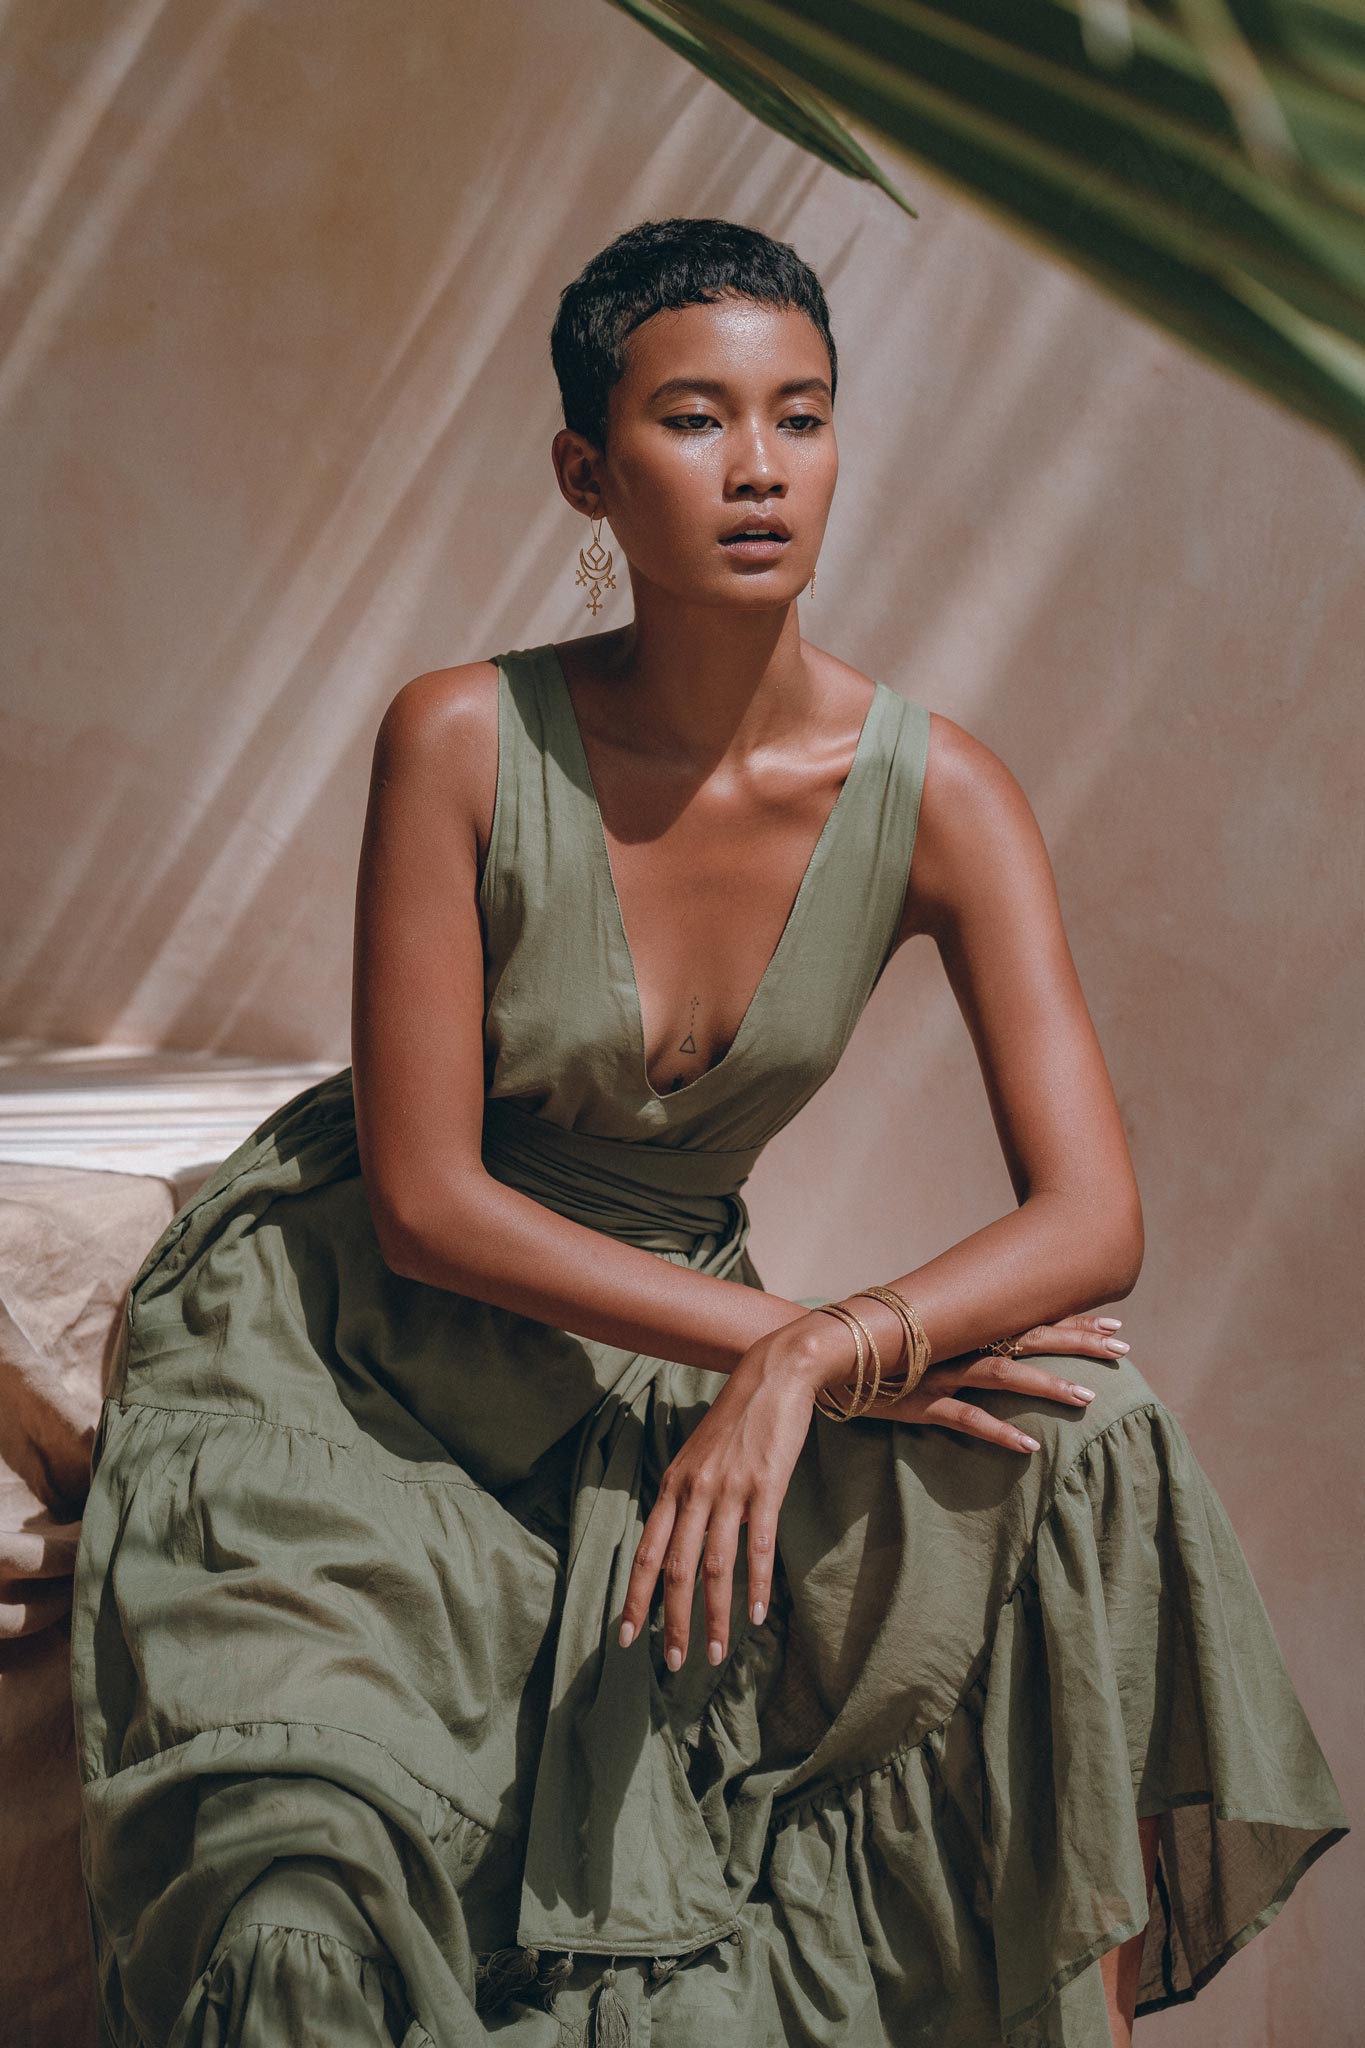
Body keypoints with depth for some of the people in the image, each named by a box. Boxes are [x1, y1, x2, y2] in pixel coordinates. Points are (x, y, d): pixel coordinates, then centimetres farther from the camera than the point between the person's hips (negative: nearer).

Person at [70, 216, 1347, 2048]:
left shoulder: (936, 795, -12)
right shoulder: (461, 741, -18)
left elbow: (1095, 1219, -20)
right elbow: (425, 1199, -18)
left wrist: (823, 1354, -37)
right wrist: (788, 1335, -25)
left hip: (677, 1336, 3)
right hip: (359, 1344, -3)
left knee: (1071, 1442, -22)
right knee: (306, 1867, -27)